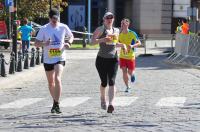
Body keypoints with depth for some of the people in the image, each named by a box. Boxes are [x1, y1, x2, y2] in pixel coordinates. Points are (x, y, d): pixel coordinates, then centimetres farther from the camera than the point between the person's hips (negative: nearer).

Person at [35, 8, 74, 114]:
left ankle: (56, 104, -20)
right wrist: (44, 43, -23)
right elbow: (36, 43, -2)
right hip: (48, 59, 2)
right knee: (50, 82, 14)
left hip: (60, 58, -2)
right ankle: (55, 102, 34)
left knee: (57, 79, -21)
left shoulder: (63, 27, -1)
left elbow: (71, 36, 17)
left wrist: (68, 43, -4)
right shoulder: (44, 29, -4)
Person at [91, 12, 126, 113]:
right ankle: (103, 99, 34)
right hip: (101, 59, -3)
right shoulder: (100, 30, -3)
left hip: (113, 59, 3)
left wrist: (121, 45, 9)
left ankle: (111, 104, -18)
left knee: (111, 81, -12)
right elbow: (92, 41, -14)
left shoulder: (116, 31, 13)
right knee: (104, 82, 4)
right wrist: (102, 39, -30)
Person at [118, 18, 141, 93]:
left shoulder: (132, 34, -11)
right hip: (122, 56, 2)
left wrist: (133, 46, -24)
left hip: (131, 56, -2)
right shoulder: (120, 34, -1)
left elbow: (139, 43, -7)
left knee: (130, 72, 5)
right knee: (124, 72, -4)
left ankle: (132, 74, 42)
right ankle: (127, 87, 9)